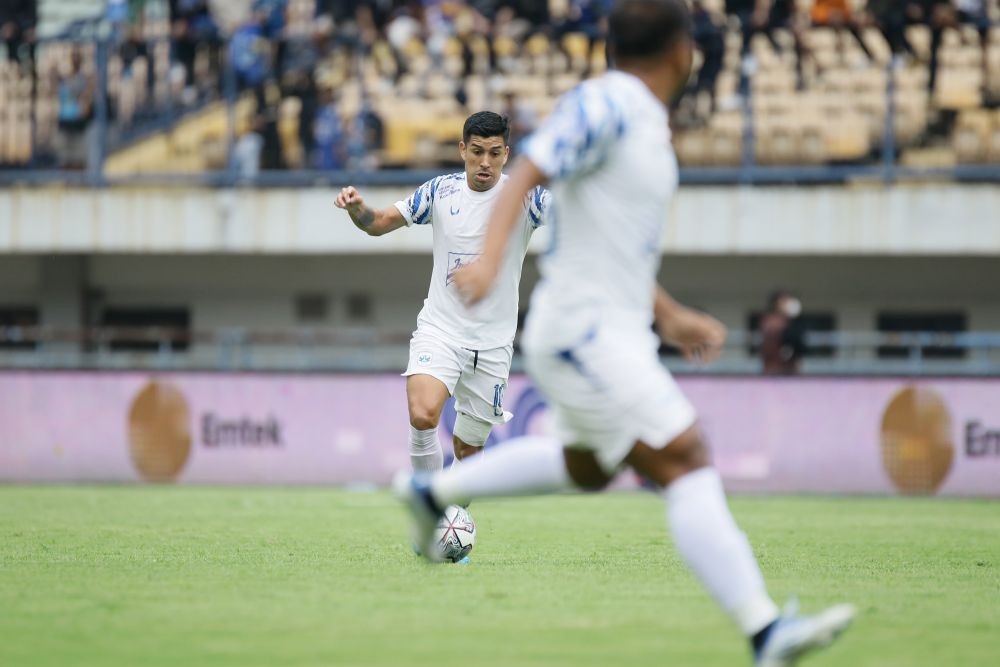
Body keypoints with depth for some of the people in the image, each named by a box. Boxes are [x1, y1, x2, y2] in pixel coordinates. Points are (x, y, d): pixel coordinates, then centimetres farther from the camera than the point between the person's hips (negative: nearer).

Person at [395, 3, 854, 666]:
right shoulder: (603, 106, -13)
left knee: (587, 466, 29)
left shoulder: (644, 121, 16)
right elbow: (524, 176, -22)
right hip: (584, 331, -10)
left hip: (614, 330, 10)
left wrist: (672, 316, 22)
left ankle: (432, 491, 39)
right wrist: (489, 258, -37)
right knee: (687, 463, -17)